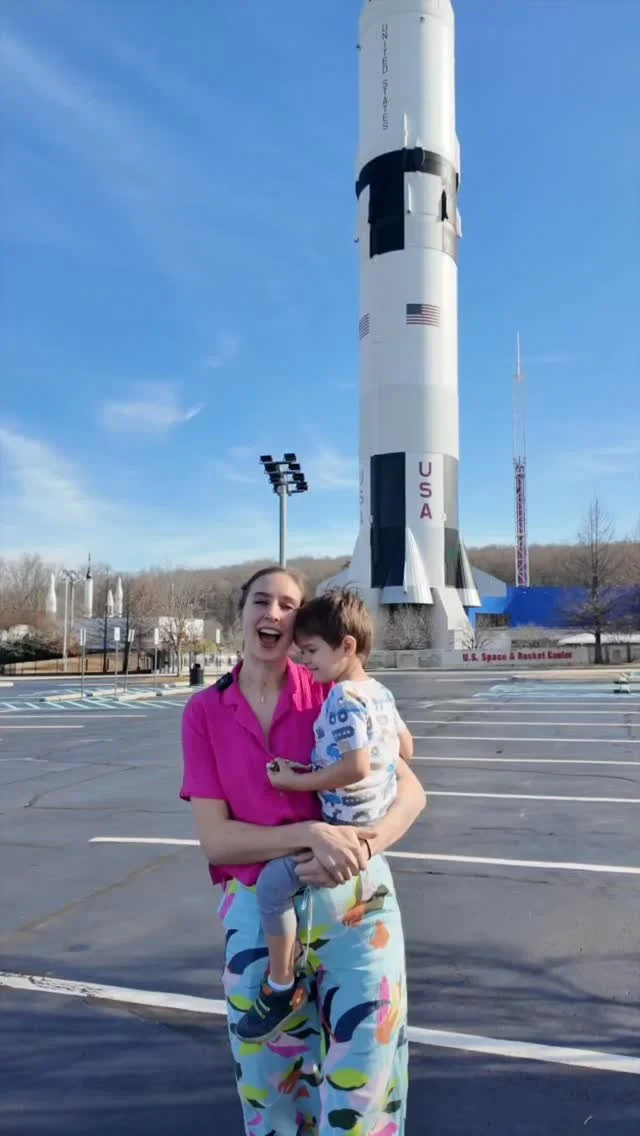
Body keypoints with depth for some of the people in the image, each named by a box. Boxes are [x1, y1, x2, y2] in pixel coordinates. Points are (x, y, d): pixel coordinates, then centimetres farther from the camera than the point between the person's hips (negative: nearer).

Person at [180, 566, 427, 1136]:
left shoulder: (331, 694, -2)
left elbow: (411, 792, 0)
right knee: (273, 1089, 17)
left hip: (355, 898, 0)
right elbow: (215, 838, -7)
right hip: (258, 912, 1)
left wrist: (362, 845, -19)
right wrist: (311, 835, -21)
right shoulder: (204, 712, -2)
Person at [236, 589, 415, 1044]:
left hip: (346, 824, -11)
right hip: (377, 818, 11)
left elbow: (356, 768, -29)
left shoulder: (343, 699, -21)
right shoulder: (379, 692, 7)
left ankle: (281, 989, 1)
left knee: (273, 883, -11)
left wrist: (295, 781, -22)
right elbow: (406, 747, 16)